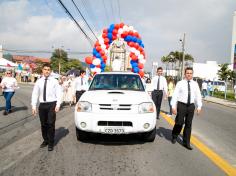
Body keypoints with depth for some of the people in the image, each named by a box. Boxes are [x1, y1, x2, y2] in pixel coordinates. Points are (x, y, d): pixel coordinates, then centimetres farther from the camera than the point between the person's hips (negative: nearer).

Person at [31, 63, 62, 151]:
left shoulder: (54, 81, -2)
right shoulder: (39, 81, 5)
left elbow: (59, 94, -3)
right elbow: (35, 94, 5)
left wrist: (58, 105, -12)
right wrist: (34, 106, -1)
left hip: (51, 104, -3)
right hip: (42, 105, 3)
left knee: (51, 124, -1)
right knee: (43, 124, 12)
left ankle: (51, 143, 13)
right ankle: (45, 140, 30)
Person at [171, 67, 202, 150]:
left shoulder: (195, 84, 7)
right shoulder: (180, 83, -2)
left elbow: (198, 96, 10)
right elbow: (175, 95, -5)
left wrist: (199, 107, 5)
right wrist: (173, 106, -11)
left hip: (191, 106, 3)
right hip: (181, 105, -3)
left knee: (188, 125, 9)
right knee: (179, 123, -1)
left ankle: (186, 142, 22)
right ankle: (174, 136, 28)